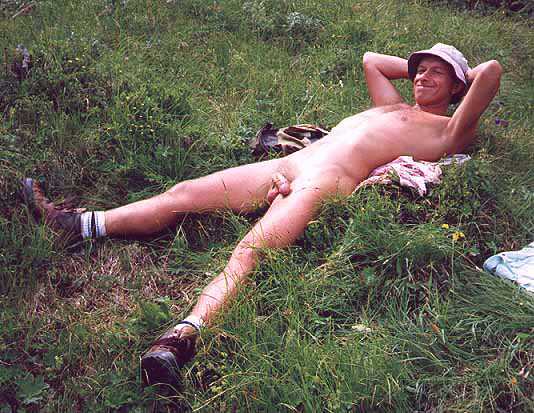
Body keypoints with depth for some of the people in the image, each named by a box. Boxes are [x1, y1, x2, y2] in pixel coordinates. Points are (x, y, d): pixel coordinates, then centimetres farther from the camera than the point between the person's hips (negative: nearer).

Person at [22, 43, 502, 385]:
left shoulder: (449, 129, 14)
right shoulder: (393, 107, 35)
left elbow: (491, 72, 3)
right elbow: (370, 59, 49)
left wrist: (460, 73, 23)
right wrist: (416, 66, 48)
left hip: (330, 181, -8)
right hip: (290, 164, 8)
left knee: (251, 250, -33)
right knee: (182, 194, -1)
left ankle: (183, 336, -50)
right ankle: (80, 223, 1)